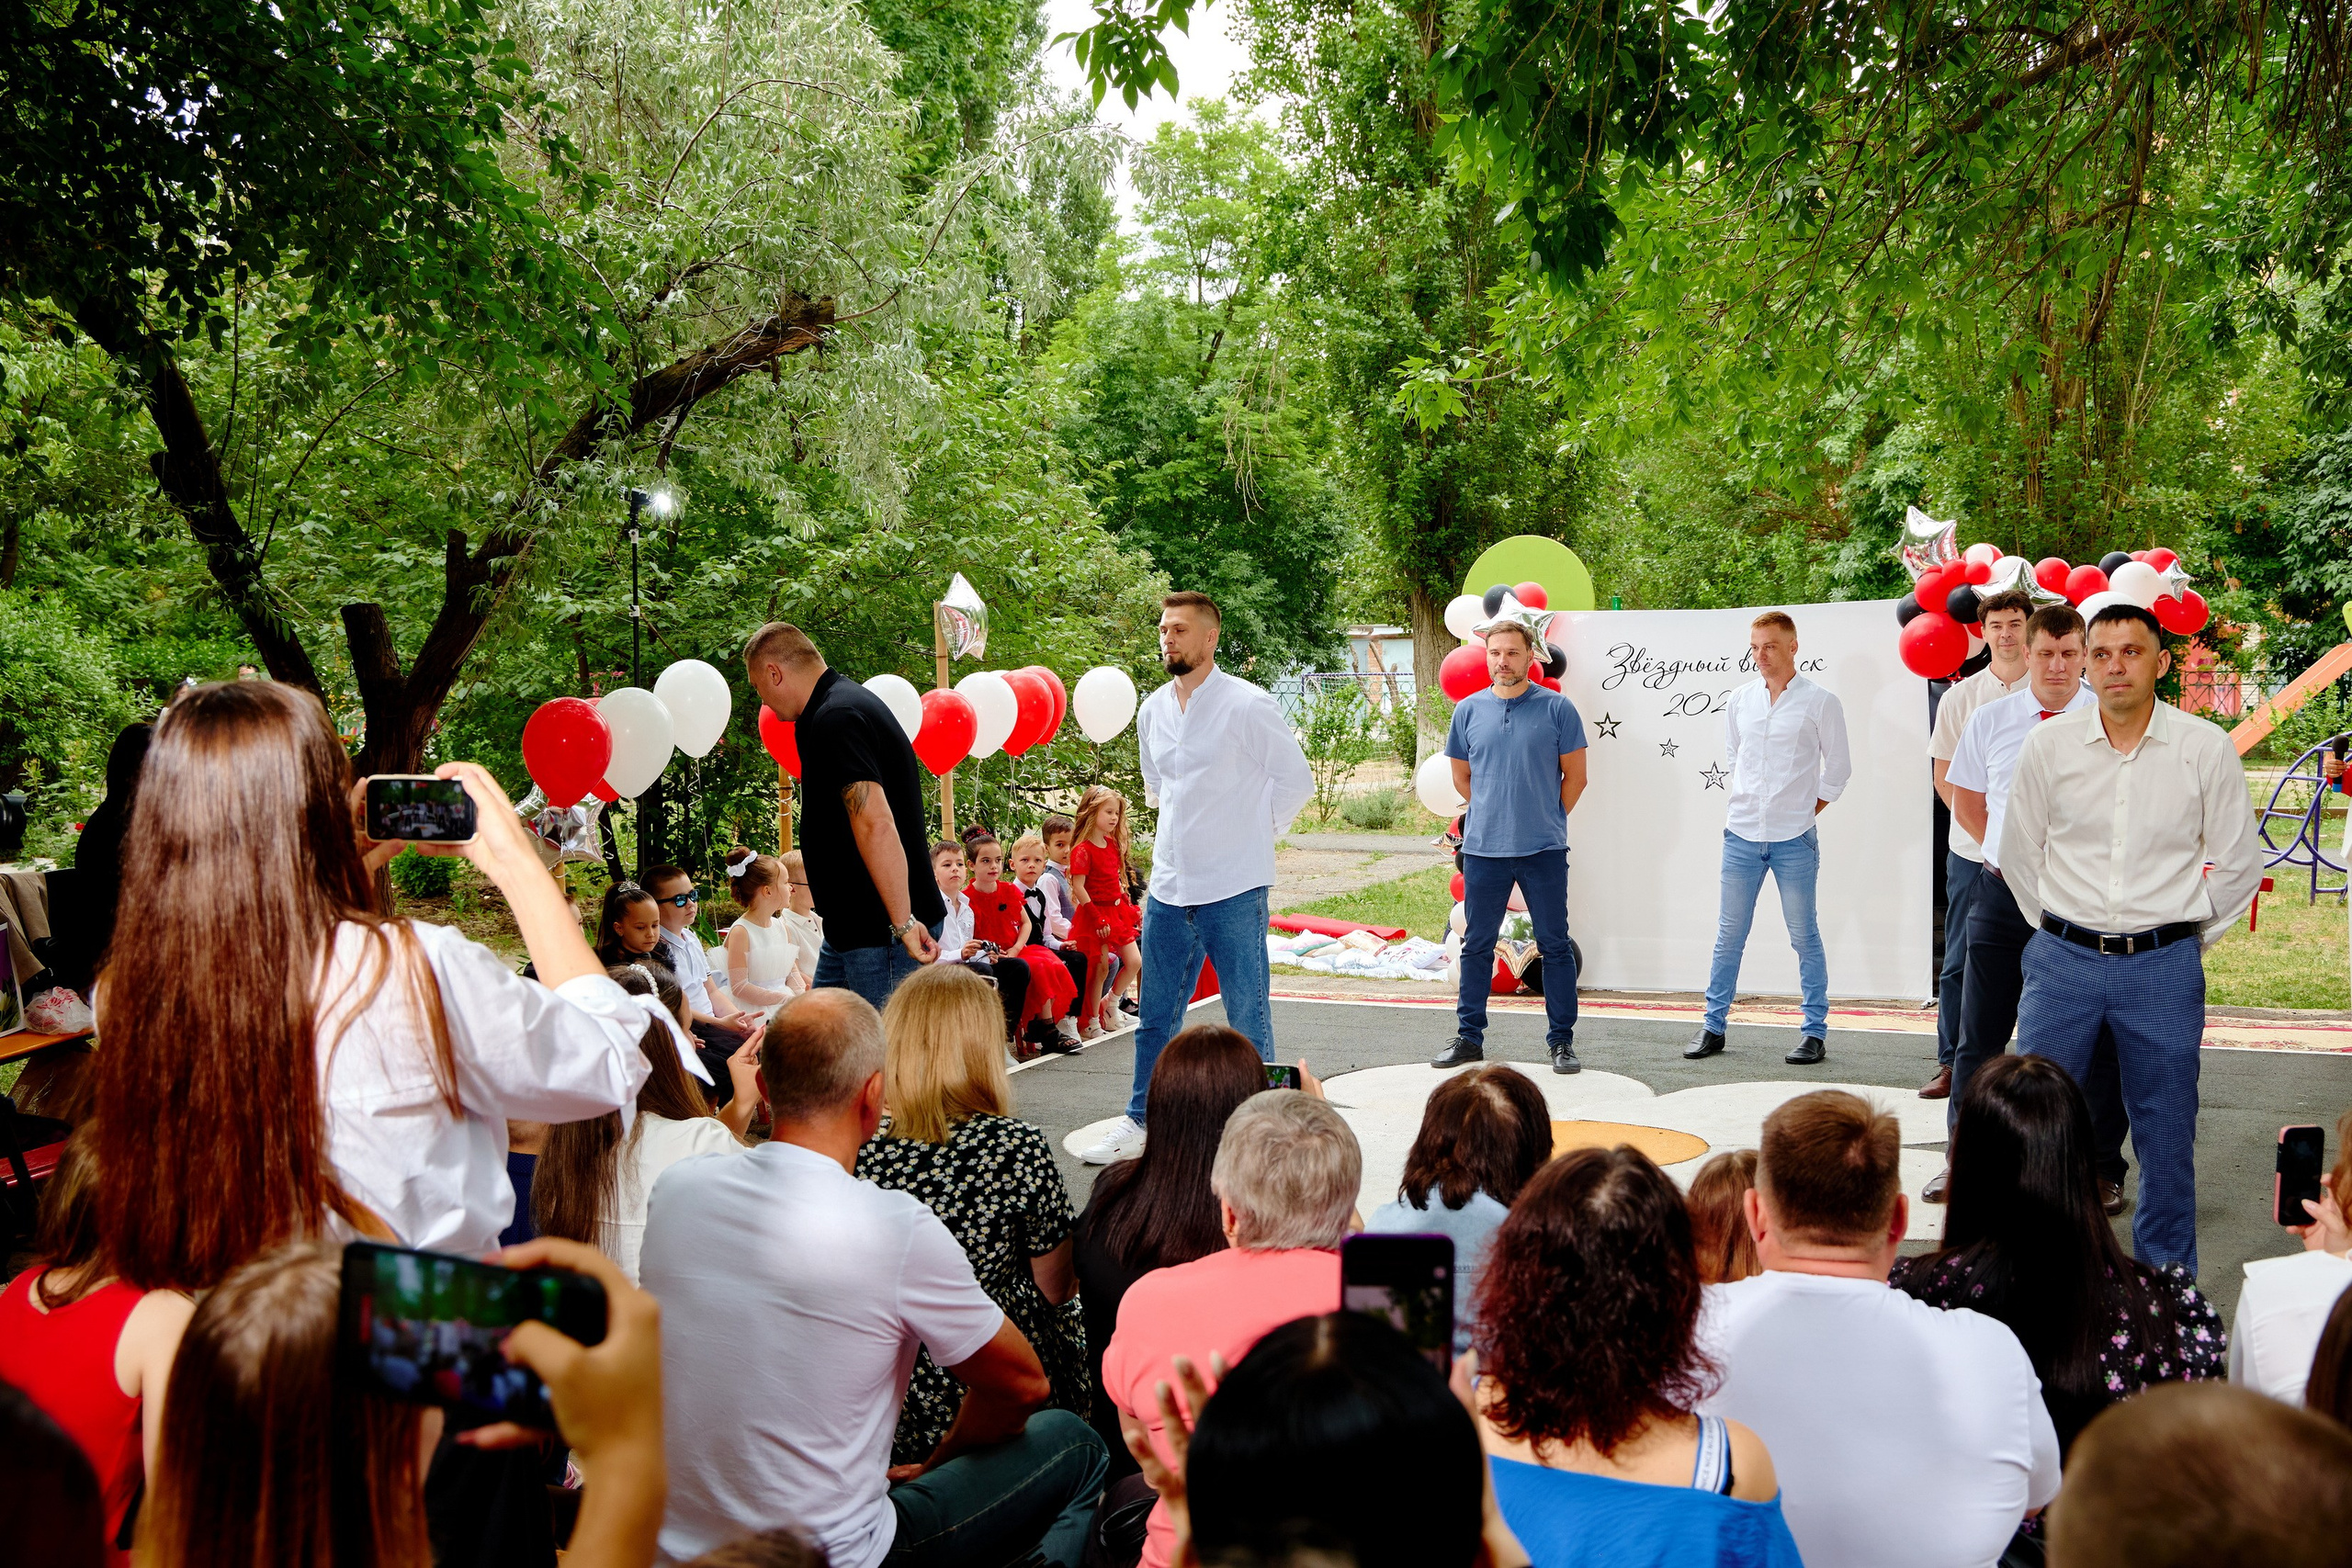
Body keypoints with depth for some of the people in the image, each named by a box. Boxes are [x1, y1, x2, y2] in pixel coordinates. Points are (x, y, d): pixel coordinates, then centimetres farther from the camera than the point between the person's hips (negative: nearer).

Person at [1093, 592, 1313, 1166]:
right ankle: (1140, 1121, 27)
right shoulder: (1152, 710, 9)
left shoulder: (1247, 705, -10)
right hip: (1169, 889, 6)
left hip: (1233, 889, -6)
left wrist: (1251, 835, 1)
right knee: (1155, 1016, 14)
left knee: (1248, 1020, 2)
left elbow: (1297, 780, -4)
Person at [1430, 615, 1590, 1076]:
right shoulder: (1468, 710, 6)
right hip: (1483, 848, 3)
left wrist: (1546, 820, 8)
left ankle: (1561, 1040, 11)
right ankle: (1469, 1037, 18)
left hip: (1543, 849, -2)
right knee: (1476, 946, 9)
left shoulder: (1557, 708, -2)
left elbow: (1575, 776, 4)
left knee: (1555, 946, 3)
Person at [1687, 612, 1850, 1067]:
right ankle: (1714, 1025, 15)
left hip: (1795, 840, -4)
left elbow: (1838, 769, 4)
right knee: (1729, 934, 7)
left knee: (1804, 936, 2)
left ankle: (1815, 1031, 10)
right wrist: (1750, 803, 14)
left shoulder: (1820, 702, -2)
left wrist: (1802, 811, 2)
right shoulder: (1739, 701, 9)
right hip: (1741, 835, 4)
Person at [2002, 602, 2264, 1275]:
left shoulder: (2206, 748, -1)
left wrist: (2184, 934, 7)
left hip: (2163, 968, -1)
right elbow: (2019, 852, 11)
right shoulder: (2048, 745, 1)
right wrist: (2058, 931, 10)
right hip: (2062, 961, 1)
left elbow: (2239, 863, 8)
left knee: (2167, 1136, 6)